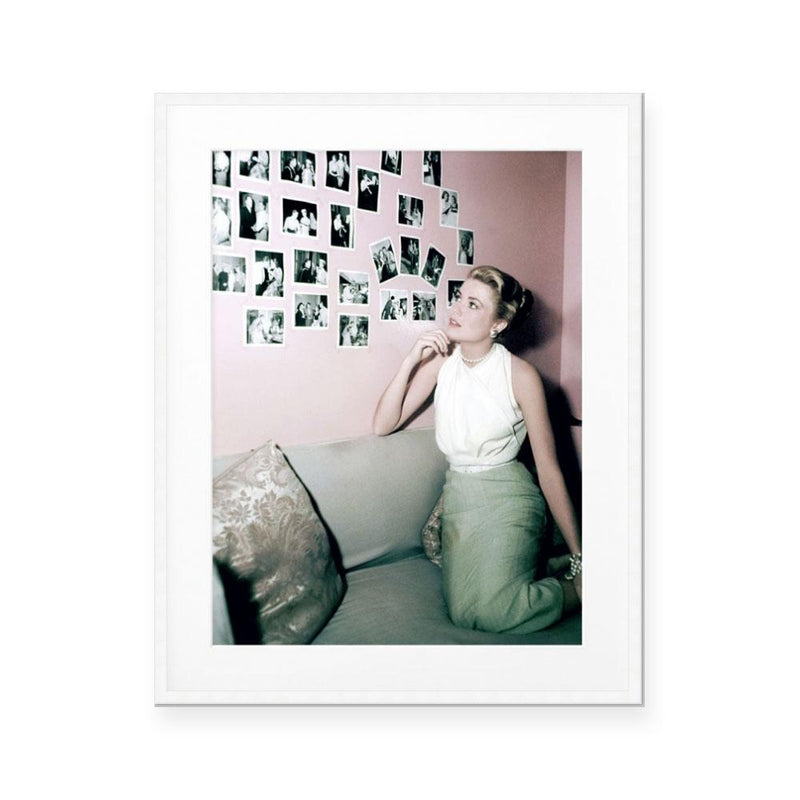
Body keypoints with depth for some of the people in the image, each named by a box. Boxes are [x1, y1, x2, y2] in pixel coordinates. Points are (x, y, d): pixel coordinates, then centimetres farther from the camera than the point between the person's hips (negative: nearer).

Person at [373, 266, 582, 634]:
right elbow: (383, 425, -2)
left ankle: (577, 590, 1)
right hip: (458, 495, 4)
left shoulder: (521, 375, -12)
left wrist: (578, 559, -8)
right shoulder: (440, 360, 1)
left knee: (489, 612, -25)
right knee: (464, 611, -16)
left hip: (507, 496, -4)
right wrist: (411, 359, -13)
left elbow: (549, 470, -9)